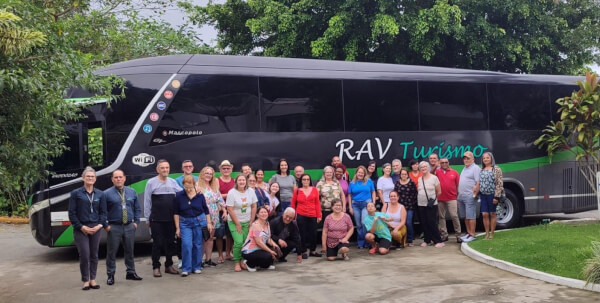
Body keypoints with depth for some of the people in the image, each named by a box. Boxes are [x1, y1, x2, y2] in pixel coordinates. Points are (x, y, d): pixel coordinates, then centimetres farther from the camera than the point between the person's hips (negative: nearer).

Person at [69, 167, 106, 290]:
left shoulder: (100, 194, 8)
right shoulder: (76, 193, 1)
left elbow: (103, 212, 9)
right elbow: (72, 213, -2)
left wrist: (100, 225, -7)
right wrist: (81, 227, -10)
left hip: (95, 228, 3)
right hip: (81, 228, -3)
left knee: (94, 254, 7)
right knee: (84, 254, -7)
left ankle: (92, 279, 16)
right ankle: (85, 281, 5)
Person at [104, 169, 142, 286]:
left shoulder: (132, 192, 9)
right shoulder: (107, 193, -4)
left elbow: (137, 208, 14)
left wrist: (136, 222, 5)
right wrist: (106, 225, -8)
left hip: (129, 227, 4)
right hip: (114, 227, -3)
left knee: (129, 251, 12)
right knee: (111, 252, 2)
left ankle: (131, 272, 24)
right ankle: (110, 275, 12)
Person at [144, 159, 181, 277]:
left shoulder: (173, 182, 8)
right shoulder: (151, 183, -2)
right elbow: (147, 201, 0)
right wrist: (147, 218, -1)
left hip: (171, 219, 4)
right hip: (156, 219, -4)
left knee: (170, 242, 10)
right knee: (157, 243, 1)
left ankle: (169, 265, 22)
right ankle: (156, 267, 10)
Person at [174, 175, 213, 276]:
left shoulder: (200, 195, -2)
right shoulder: (179, 196, -5)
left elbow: (206, 210, 8)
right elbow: (176, 213, 1)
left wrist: (209, 223, 6)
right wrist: (177, 228, -1)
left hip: (199, 222, 1)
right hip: (185, 223, -1)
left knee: (197, 245, 6)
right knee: (186, 245, -11)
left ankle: (197, 267, 18)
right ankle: (186, 268, -3)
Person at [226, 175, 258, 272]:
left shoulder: (250, 191, 1)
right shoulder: (232, 193, -11)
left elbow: (254, 207, 6)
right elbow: (230, 210, -12)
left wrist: (251, 221, 1)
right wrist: (237, 224, -12)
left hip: (247, 222, 4)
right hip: (234, 222, -4)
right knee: (239, 242, -14)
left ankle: (243, 261, 13)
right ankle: (237, 263, 1)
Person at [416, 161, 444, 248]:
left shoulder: (434, 178, -4)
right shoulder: (419, 179, 7)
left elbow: (439, 192, 0)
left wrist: (433, 198, 3)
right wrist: (421, 198, 5)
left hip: (431, 205, -4)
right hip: (421, 205, 4)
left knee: (432, 223, -6)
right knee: (424, 223, 7)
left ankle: (438, 241, 1)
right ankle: (427, 240, 18)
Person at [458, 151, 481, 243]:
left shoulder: (475, 168, -8)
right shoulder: (464, 168, 21)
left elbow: (478, 183, -16)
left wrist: (475, 194, -19)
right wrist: (459, 194, 17)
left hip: (469, 196, -9)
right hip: (461, 196, 9)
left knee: (470, 216, -8)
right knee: (465, 216, 12)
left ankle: (472, 235, -5)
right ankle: (468, 233, 19)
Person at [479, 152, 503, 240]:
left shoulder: (496, 169, -3)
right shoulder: (481, 170, 12)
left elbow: (499, 183, -8)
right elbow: (479, 183, 15)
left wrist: (497, 196, -14)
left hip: (492, 195, -4)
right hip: (483, 195, 4)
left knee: (492, 214, 4)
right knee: (485, 214, 1)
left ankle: (492, 234, 12)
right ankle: (487, 234, 9)